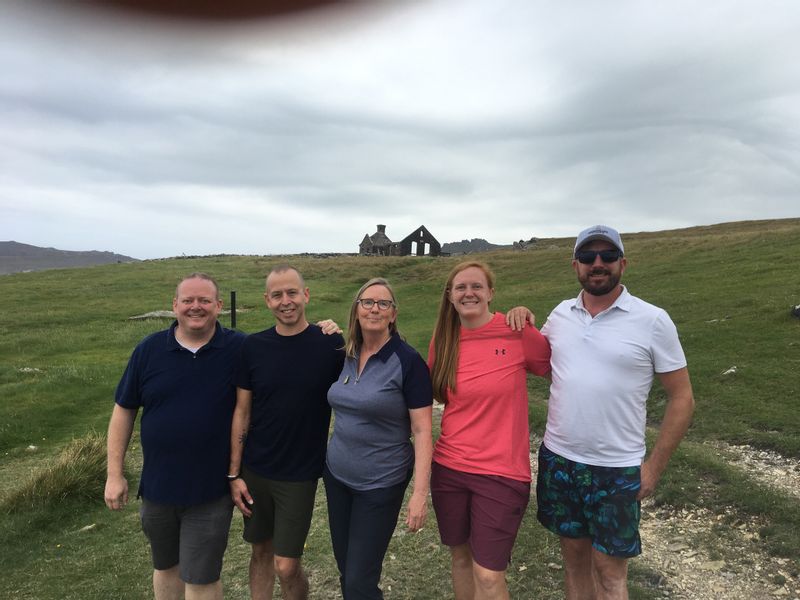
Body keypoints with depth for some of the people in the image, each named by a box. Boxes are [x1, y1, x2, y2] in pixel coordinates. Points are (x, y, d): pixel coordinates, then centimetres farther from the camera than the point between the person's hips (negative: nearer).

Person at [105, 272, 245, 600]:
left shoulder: (239, 349, -11)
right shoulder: (149, 349, -5)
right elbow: (124, 410, 2)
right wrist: (115, 474, 2)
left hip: (212, 492, -3)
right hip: (157, 486, 3)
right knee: (165, 566, 24)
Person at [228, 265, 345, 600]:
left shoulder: (331, 345, -11)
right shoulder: (253, 347, -4)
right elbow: (241, 412, 0)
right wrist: (234, 473, 1)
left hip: (300, 475, -2)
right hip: (254, 471, 3)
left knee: (286, 566, 3)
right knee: (260, 551, 17)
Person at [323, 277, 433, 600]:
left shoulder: (408, 361, -15)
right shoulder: (346, 356, 2)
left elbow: (422, 430, -16)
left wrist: (420, 492, -19)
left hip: (380, 484, -5)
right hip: (337, 476, 6)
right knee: (345, 570, 18)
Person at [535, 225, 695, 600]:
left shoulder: (652, 320, -8)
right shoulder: (560, 314, 2)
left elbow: (681, 397, -4)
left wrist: (655, 466, -7)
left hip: (617, 470, -3)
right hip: (558, 460, 3)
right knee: (573, 556, 18)